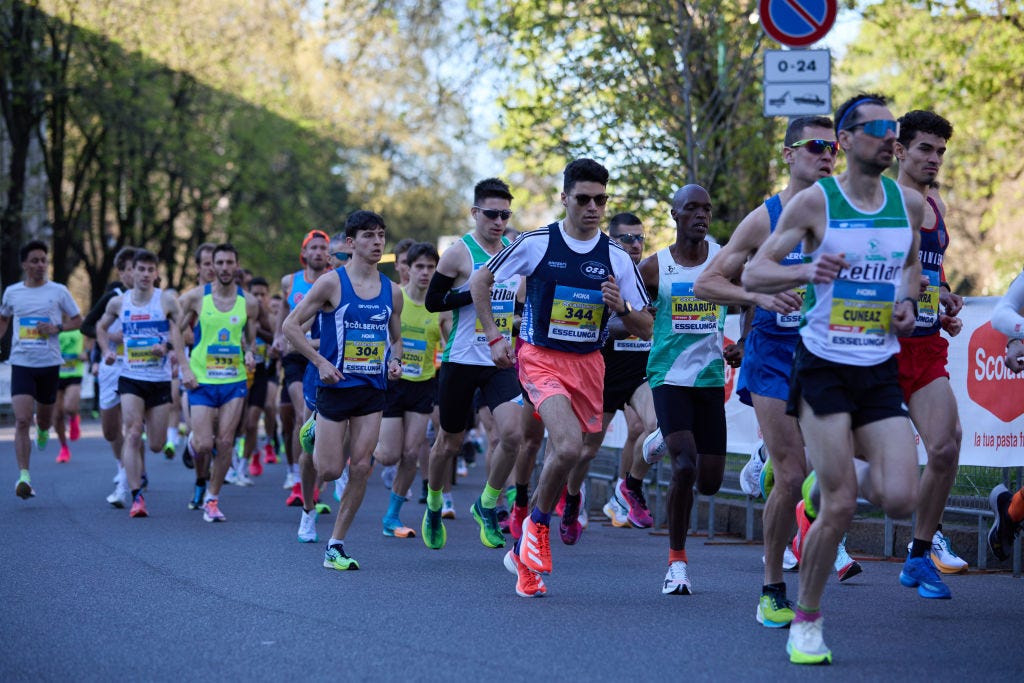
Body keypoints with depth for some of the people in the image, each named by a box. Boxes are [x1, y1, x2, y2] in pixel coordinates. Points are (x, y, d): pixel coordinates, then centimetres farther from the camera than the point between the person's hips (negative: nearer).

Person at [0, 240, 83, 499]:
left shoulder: (58, 291, 1)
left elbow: (78, 321, 7)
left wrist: (57, 327, -11)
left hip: (49, 364, 0)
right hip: (21, 363, 0)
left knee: (44, 417, 14)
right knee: (22, 421, -14)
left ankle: (43, 430, 54)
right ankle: (23, 477, -17)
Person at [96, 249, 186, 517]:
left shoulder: (166, 301, -3)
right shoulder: (119, 303, 4)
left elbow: (182, 332, 1)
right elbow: (102, 327, 23)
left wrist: (167, 346, -18)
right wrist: (107, 350, 6)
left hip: (160, 379, 0)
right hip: (130, 378, 0)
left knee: (156, 445, 6)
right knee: (133, 434, -17)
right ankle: (136, 497, -17)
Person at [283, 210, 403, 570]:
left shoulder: (392, 291, 7)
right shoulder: (332, 283, -7)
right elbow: (291, 325, -6)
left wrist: (394, 361, -1)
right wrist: (321, 362, -14)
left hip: (373, 391, 4)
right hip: (335, 387, -4)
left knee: (361, 468, -5)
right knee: (330, 470, -5)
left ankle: (336, 545, 4)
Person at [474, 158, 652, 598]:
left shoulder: (617, 259, 0)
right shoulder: (536, 244, -7)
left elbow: (645, 329, 4)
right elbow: (479, 282, 6)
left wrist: (622, 307, -17)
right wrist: (494, 337, -1)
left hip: (589, 364, 4)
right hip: (541, 360, -4)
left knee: (564, 455, 8)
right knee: (568, 447, -26)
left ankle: (524, 551, 26)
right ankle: (539, 525, -1)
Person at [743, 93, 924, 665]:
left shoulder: (910, 204, 6)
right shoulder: (814, 202, -7)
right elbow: (753, 275, -5)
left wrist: (908, 302, 3)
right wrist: (806, 270, -24)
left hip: (881, 371, 4)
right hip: (823, 366, -4)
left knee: (901, 500, -10)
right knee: (839, 506, -10)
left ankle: (850, 473, 26)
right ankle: (806, 619, 9)